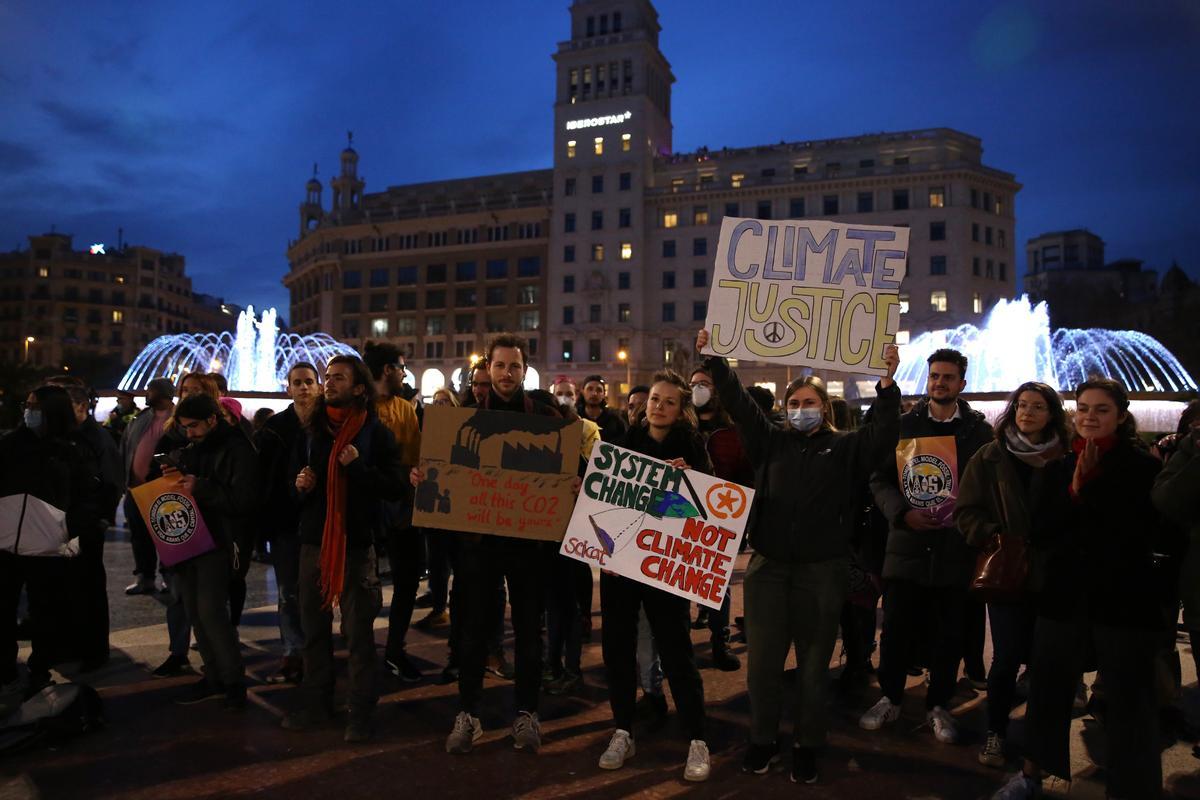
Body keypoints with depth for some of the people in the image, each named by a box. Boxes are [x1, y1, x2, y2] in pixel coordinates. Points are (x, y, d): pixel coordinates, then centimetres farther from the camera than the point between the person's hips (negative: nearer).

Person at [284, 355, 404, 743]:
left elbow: (395, 488, -8)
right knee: (313, 626, 13)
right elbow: (294, 480, 21)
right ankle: (317, 703, 27)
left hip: (357, 543, -5)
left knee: (358, 631, 0)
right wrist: (300, 485, -2)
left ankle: (361, 711, 11)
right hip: (313, 540, 5)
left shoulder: (376, 432, -3)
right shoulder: (310, 431, 12)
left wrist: (359, 467, -21)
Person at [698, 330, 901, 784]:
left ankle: (807, 747, 27)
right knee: (763, 662, 9)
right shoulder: (771, 442, 8)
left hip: (822, 572, -2)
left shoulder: (846, 448, 3)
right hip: (768, 567, 2)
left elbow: (884, 434, -11)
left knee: (813, 665, 11)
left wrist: (887, 384, -21)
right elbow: (738, 403, 3)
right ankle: (762, 741, 27)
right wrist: (715, 361, -3)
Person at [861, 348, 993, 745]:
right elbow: (880, 480, 2)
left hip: (956, 548, 0)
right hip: (907, 544, 0)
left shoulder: (978, 430, 5)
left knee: (950, 634, 10)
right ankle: (890, 699, 24)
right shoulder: (903, 424, 4)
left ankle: (938, 705, 28)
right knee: (896, 629, 5)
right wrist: (903, 513, -13)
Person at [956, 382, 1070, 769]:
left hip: (1049, 573, 2)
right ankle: (995, 731, 15)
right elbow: (967, 510, -2)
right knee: (1008, 656, -4)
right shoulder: (990, 457, 2)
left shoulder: (1065, 459, 5)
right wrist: (994, 537, -16)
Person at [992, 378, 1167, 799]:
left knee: (1128, 700, 4)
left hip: (1124, 600, -3)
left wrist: (1092, 488, -16)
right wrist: (1074, 492, -14)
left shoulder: (1142, 466, -3)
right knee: (1047, 687, 13)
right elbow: (1040, 531, 1)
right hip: (1065, 595, 4)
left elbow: (1148, 534, -13)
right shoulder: (1060, 466, 8)